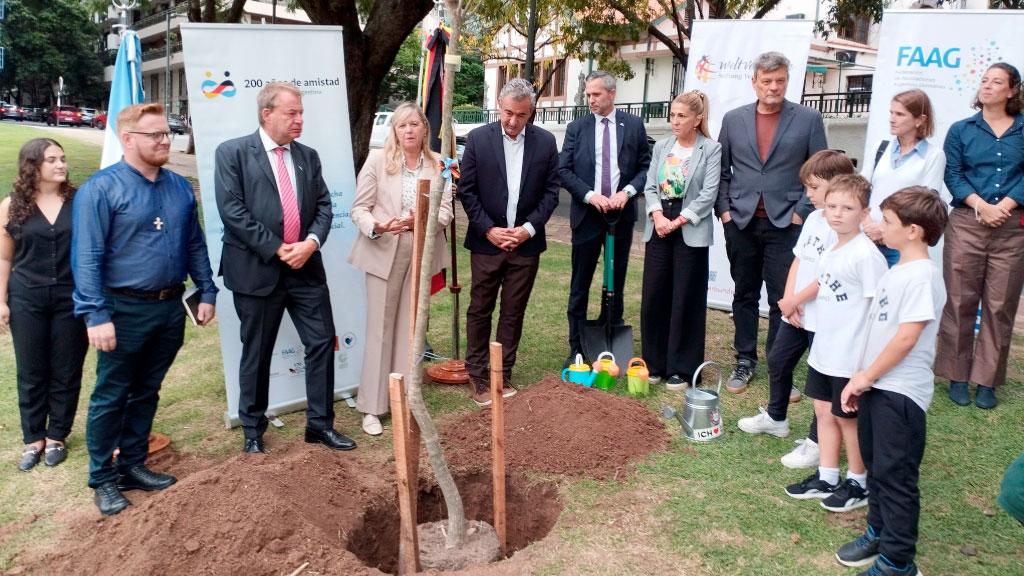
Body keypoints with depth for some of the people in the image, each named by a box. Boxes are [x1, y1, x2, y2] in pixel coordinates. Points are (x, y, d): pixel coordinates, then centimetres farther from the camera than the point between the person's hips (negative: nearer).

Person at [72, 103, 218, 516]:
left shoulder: (180, 187, 6)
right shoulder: (101, 189, -11)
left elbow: (195, 245, 12)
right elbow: (86, 258, -14)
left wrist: (207, 292, 7)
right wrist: (96, 316, -19)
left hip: (170, 309, 5)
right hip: (125, 310, -5)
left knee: (146, 393, 17)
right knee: (111, 397, 7)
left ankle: (133, 465, 31)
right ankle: (104, 479, 21)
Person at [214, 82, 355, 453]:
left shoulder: (308, 156, 11)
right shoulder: (232, 153, -4)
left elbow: (323, 205, 8)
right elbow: (232, 210, -12)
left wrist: (311, 242, -11)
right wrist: (276, 249, -15)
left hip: (306, 268, 4)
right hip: (257, 269, -4)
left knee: (322, 343, 4)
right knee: (256, 353, 8)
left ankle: (320, 424, 18)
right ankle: (253, 430, 26)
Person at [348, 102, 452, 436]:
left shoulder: (438, 164, 2)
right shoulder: (377, 159, -3)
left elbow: (446, 211, -4)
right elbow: (359, 208, -4)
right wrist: (375, 227, -25)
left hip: (422, 254, 2)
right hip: (383, 254, -2)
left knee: (410, 329, 11)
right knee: (379, 330, 2)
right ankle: (372, 407, 12)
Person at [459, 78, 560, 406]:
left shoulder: (545, 142, 1)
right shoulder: (478, 138, -4)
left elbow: (551, 191, 2)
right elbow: (466, 190, -3)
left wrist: (529, 228, -9)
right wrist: (489, 229, -10)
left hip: (526, 243, 2)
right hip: (486, 241, -1)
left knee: (513, 312, 9)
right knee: (480, 310, 6)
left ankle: (503, 374, 21)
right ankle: (477, 375, 18)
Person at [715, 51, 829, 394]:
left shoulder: (808, 119, 1)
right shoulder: (733, 120, 8)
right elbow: (721, 170, 10)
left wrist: (802, 213, -7)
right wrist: (723, 209, 1)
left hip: (785, 224, -2)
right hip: (741, 223, 2)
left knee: (782, 299, 1)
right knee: (744, 295, 10)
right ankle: (745, 361, 22)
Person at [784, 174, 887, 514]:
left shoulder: (866, 255, -19)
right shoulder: (830, 251, 6)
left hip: (851, 356, -8)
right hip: (823, 350, 8)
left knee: (848, 418, 7)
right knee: (824, 411, 16)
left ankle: (858, 484, 27)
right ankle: (826, 478, 31)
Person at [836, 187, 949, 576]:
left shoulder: (923, 276, -18)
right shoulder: (895, 272, 11)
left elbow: (906, 337, -21)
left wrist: (866, 376, -14)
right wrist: (861, 377, 13)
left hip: (901, 392, -9)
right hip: (876, 385, 9)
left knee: (895, 475, 0)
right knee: (876, 465, 20)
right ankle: (878, 532, 37)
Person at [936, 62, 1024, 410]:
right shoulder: (961, 130, 7)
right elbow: (953, 175, -1)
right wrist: (981, 205, -14)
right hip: (966, 224, 0)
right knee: (960, 302, 2)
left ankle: (987, 381, 13)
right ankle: (957, 376, 13)